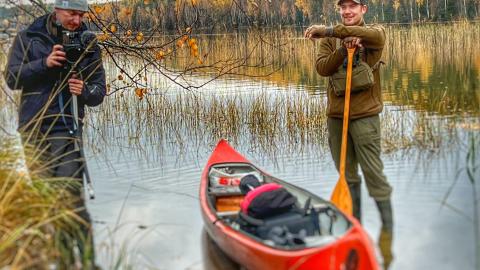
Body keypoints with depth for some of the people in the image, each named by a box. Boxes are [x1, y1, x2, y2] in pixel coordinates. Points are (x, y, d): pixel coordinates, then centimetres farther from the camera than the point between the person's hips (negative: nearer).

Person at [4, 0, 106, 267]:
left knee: (70, 192, -12)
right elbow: (12, 78, -3)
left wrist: (84, 91, -18)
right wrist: (44, 63, -17)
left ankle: (87, 256, -6)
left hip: (67, 128, -2)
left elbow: (99, 92, 5)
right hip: (32, 127, 2)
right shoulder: (28, 38, 4)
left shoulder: (88, 45, 4)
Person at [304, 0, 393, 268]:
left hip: (365, 115, -4)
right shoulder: (331, 40, 12)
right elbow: (322, 68, -4)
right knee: (347, 175, 11)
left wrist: (330, 30, -25)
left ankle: (387, 228, 6)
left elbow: (376, 35, -25)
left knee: (374, 173, -5)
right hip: (336, 115, 4)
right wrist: (344, 49, -20)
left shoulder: (374, 33, 1)